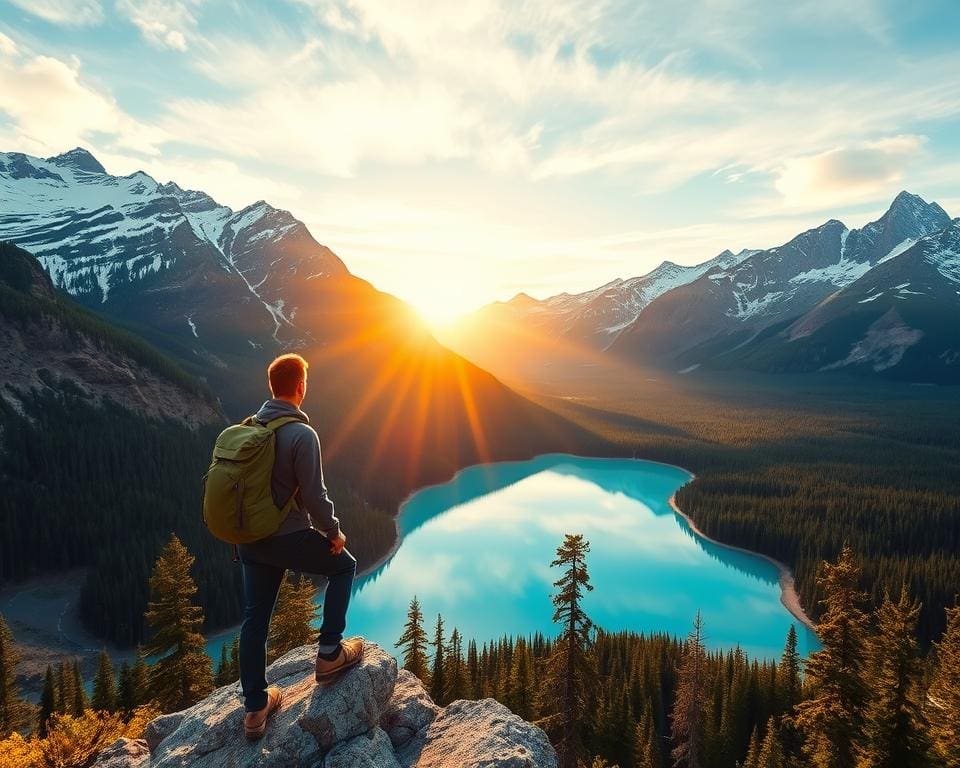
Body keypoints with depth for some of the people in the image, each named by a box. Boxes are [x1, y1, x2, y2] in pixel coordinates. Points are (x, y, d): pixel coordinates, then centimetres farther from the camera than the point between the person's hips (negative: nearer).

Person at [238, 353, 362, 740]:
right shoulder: (302, 434, -19)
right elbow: (314, 496, -19)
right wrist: (333, 532, -2)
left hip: (249, 539, 7)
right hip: (288, 538, -6)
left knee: (254, 619, 16)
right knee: (344, 565, 18)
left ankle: (255, 708, 28)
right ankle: (330, 653, 19)